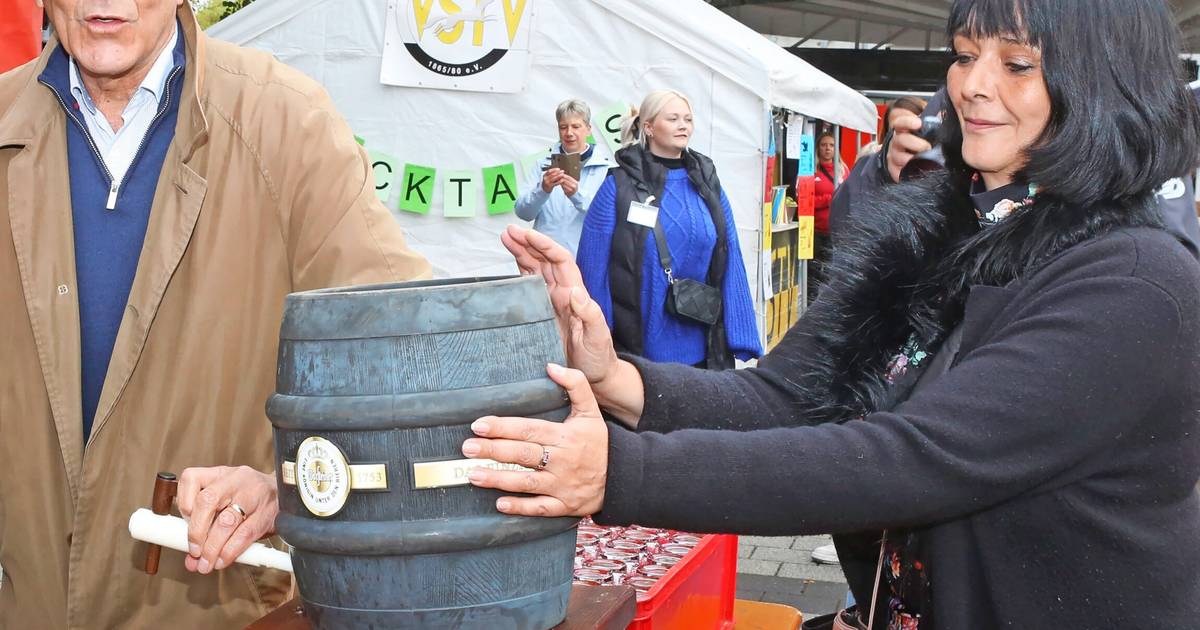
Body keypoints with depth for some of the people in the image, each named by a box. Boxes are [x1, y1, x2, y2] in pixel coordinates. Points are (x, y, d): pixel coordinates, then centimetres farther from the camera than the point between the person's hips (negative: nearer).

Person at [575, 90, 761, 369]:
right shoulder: (619, 186, -5)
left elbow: (730, 263, 5)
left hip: (700, 348, 4)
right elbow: (593, 268, -7)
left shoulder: (707, 183, 7)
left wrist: (741, 338, -1)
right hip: (636, 350, -3)